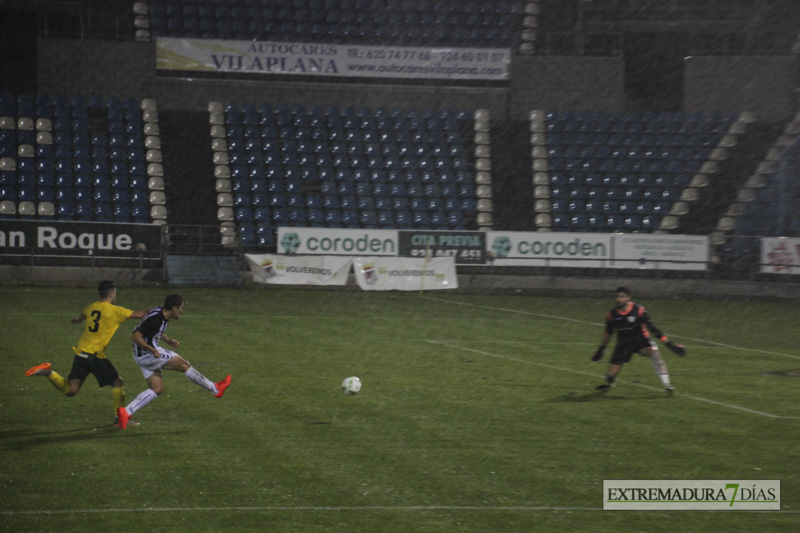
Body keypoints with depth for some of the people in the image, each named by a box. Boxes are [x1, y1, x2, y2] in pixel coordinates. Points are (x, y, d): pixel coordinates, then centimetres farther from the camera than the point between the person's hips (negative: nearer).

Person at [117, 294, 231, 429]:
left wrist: (167, 340, 12)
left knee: (157, 389, 8)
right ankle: (215, 389, 5)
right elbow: (135, 336, -27)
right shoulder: (155, 319, -25)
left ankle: (126, 412, 1)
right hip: (147, 355, -10)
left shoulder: (163, 315, 7)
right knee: (184, 364, -4)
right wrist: (152, 350, -33)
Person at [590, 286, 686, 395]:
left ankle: (666, 385, -34)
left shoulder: (639, 310, -19)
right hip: (623, 344, 2)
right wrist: (600, 349, 21)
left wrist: (669, 344, -17)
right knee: (611, 374, -5)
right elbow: (608, 333, 11)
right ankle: (609, 383, 35)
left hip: (640, 339, -2)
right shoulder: (612, 315, -9)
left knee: (653, 353, -35)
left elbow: (652, 328, -15)